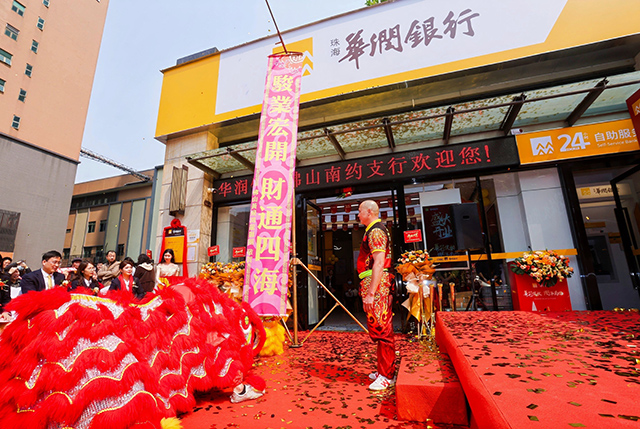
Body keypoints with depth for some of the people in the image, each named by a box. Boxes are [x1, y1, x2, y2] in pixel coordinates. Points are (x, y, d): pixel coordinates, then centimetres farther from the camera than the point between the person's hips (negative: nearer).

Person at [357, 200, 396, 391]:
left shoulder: (375, 231, -13)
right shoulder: (375, 230, 19)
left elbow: (379, 263, -22)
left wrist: (370, 293, -24)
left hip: (376, 284, -11)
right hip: (376, 284, 11)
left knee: (380, 329, -3)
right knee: (381, 328, 17)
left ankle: (387, 376, 9)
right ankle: (385, 370, 29)